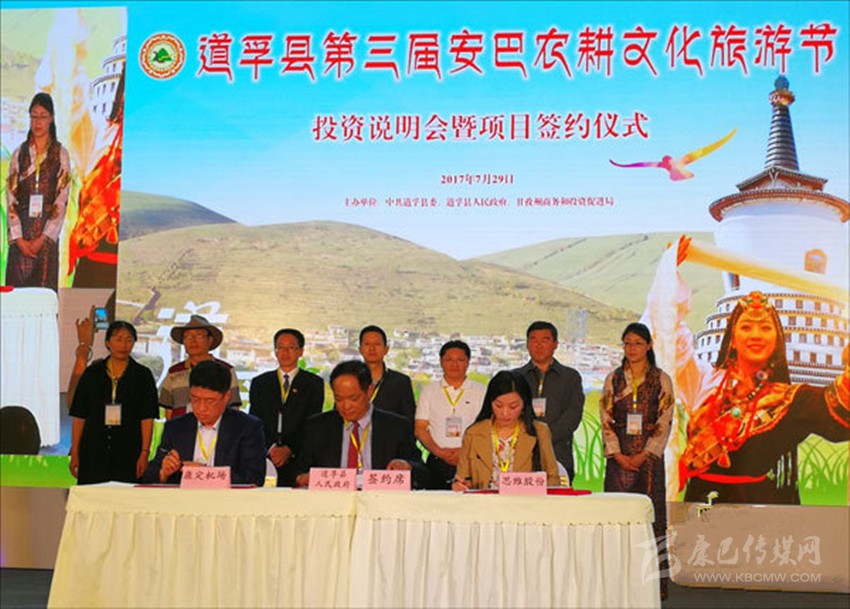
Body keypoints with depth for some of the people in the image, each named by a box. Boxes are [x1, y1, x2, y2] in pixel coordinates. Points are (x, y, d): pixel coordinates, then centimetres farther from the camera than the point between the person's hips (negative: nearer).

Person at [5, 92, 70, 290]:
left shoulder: (60, 154, 0)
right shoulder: (19, 154, 7)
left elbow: (62, 200, -4)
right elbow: (10, 198, 4)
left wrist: (43, 238, -11)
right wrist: (18, 238, -7)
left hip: (47, 231, -2)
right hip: (21, 231, 2)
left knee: (44, 287, 0)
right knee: (17, 285, 2)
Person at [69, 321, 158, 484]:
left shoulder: (142, 375, 5)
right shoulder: (92, 374, 9)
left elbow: (147, 418, 0)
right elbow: (79, 416, 8)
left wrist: (144, 453, -9)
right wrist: (74, 453, 2)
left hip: (128, 455, -1)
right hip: (93, 453, 1)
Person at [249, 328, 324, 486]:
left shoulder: (314, 383, 10)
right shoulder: (259, 383, 17)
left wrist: (289, 449, -11)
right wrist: (271, 448, -8)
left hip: (298, 458, -1)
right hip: (265, 457, 2)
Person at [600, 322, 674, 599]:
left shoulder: (661, 379, 2)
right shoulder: (613, 379, 8)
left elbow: (665, 422, -2)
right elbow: (605, 420, 5)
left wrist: (645, 455, -10)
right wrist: (618, 455, -6)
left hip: (649, 456, -2)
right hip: (618, 458, 2)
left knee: (651, 514, -2)